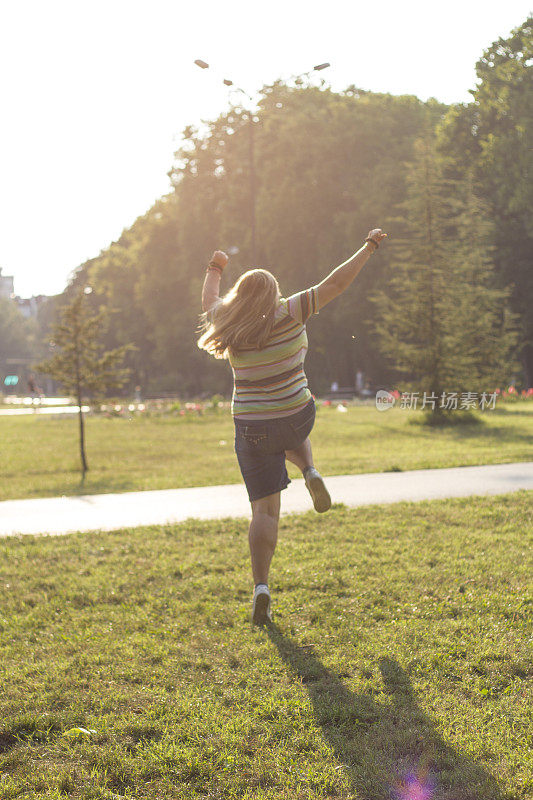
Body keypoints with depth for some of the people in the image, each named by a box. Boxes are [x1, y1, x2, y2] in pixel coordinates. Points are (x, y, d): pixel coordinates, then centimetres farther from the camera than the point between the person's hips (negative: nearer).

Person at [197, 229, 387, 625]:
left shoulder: (228, 325, 0)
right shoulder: (289, 313, -7)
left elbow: (209, 301, 23)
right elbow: (335, 284, -4)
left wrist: (215, 269, 41)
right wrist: (369, 248, 6)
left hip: (252, 429, 1)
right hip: (296, 416, -1)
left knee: (264, 510, 6)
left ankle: (261, 588, -6)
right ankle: (310, 473, 9)